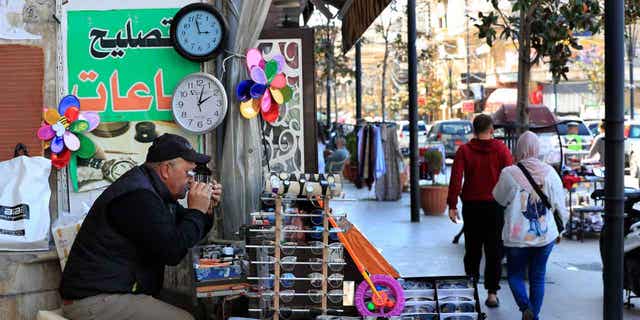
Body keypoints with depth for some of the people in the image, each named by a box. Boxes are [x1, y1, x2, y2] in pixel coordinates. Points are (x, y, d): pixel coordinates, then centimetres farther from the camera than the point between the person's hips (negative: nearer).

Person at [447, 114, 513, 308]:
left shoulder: (464, 150, -2)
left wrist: (452, 205, -6)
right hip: (495, 206, -1)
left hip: (471, 206, 1)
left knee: (472, 248, 16)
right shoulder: (500, 149, -3)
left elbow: (456, 179, -8)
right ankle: (492, 293, -1)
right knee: (494, 251, 3)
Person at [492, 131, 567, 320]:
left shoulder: (509, 174, -13)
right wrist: (561, 229, 16)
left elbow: (499, 198, 4)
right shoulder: (550, 173, -4)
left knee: (515, 274, 13)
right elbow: (560, 205, 2)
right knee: (538, 277, 15)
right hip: (545, 235, 3)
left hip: (517, 237, -2)